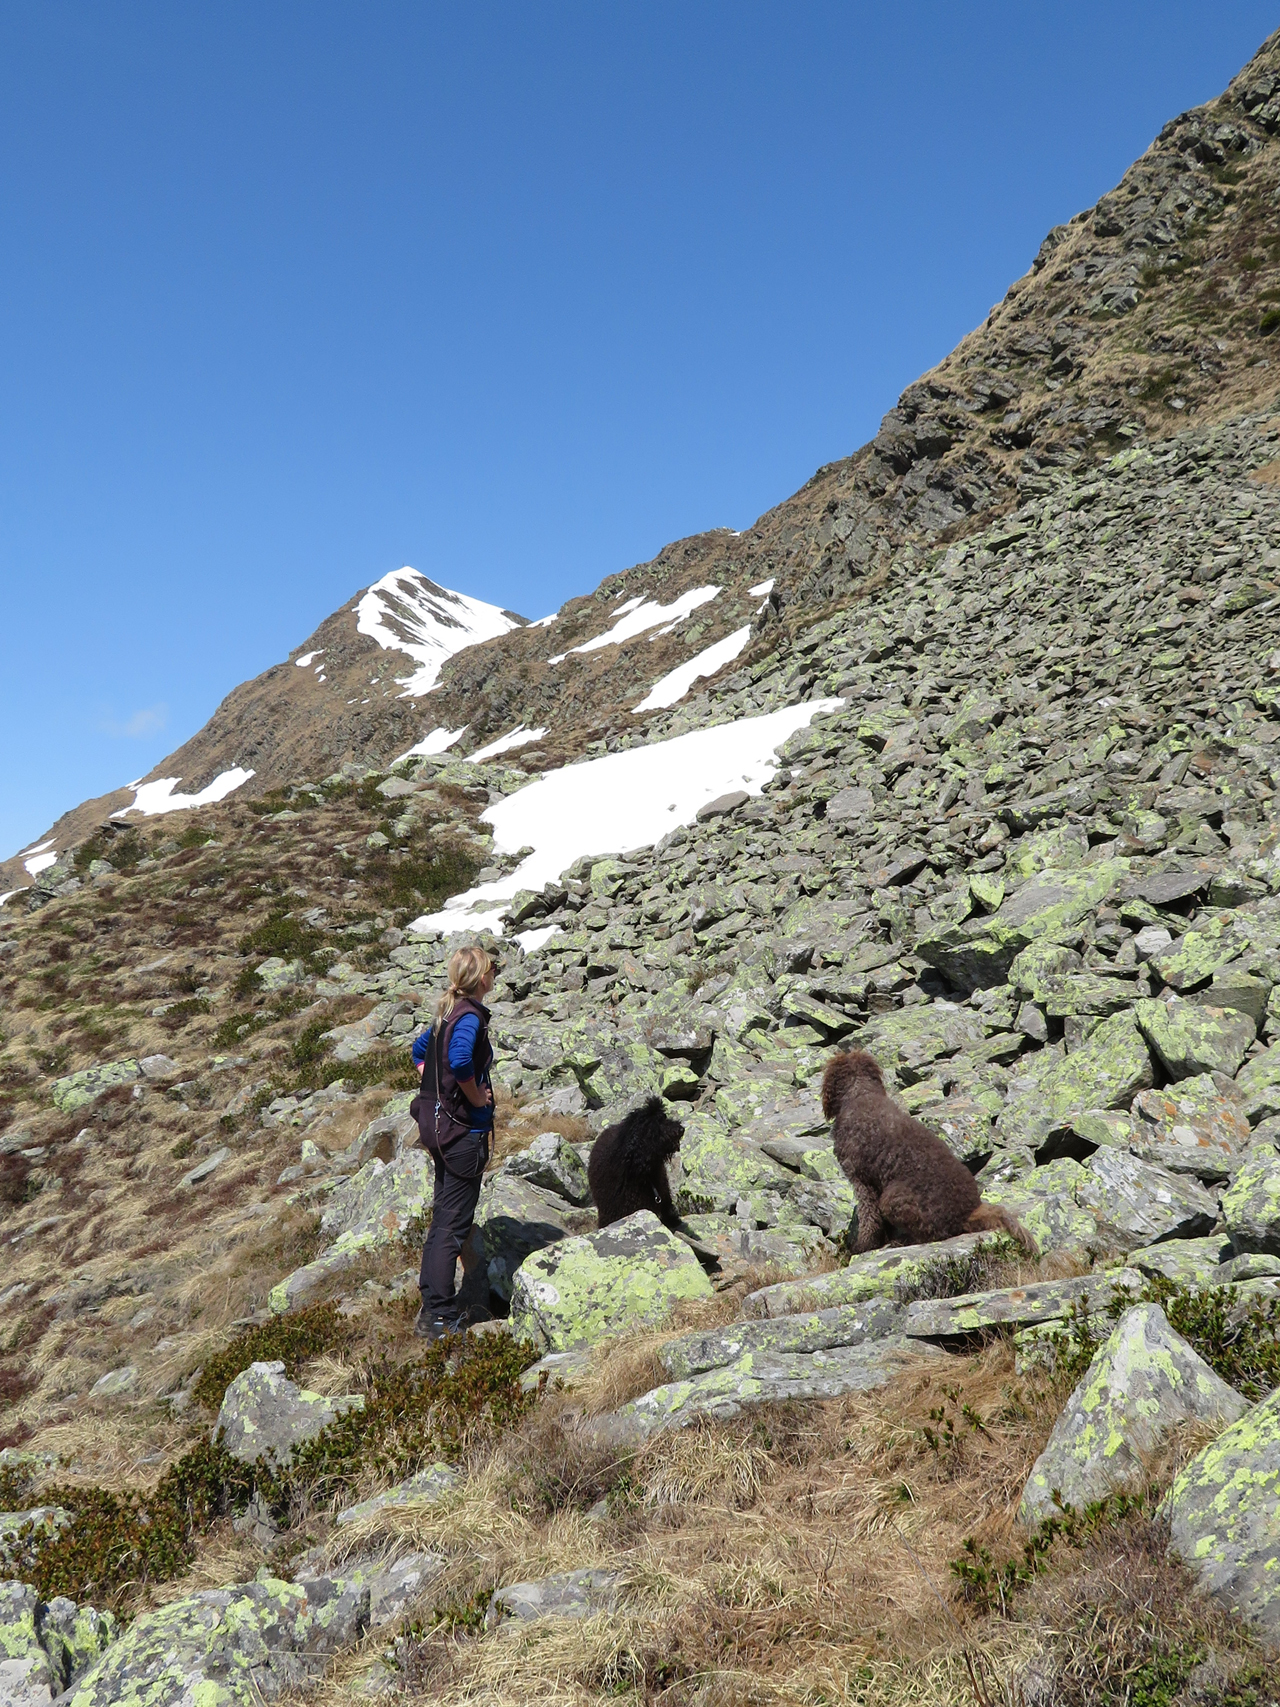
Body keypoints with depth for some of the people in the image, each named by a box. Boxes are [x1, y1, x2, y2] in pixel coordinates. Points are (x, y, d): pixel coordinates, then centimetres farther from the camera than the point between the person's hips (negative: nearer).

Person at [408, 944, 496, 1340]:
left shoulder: (447, 1012, 10)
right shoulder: (470, 1016, -18)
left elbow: (420, 1049, 26)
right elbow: (460, 1061, -36)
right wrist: (478, 1098, -20)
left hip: (437, 1122, 9)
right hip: (463, 1129, -9)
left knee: (442, 1216, 17)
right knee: (453, 1225, -2)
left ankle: (431, 1302, 25)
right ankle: (439, 1316, 2)